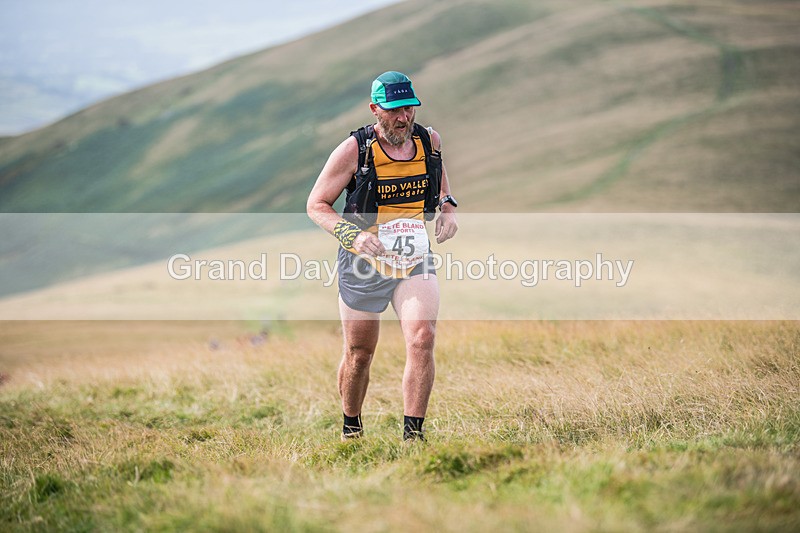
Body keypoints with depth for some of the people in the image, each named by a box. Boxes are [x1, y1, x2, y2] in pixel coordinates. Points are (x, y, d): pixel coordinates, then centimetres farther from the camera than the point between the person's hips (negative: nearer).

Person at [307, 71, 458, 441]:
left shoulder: (429, 140, -1)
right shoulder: (354, 150, -13)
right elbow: (316, 205, -7)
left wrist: (447, 208, 2)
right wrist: (353, 235, -23)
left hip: (416, 260, 2)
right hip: (364, 263, -2)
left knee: (422, 339, -19)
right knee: (359, 354, 9)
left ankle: (413, 435, -14)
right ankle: (350, 429, 35)